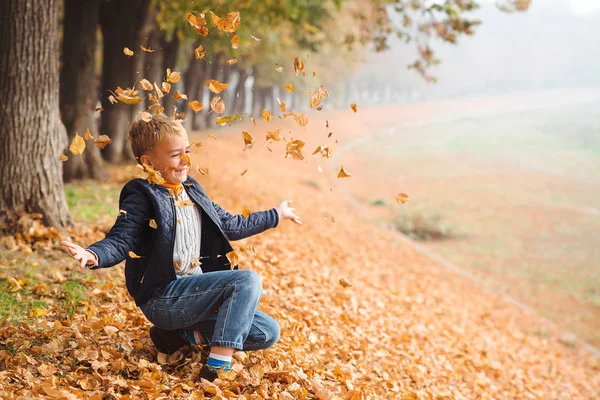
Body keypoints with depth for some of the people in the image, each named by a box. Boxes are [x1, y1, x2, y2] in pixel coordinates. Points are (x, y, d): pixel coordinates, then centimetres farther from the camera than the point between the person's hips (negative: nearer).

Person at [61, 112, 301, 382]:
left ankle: (187, 334, 9)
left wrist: (276, 215, 35)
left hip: (195, 293, 8)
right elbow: (121, 240, -18)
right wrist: (93, 255, -41)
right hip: (162, 297, -8)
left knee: (268, 333, 1)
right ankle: (216, 368, -28)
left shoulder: (192, 191, 16)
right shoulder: (142, 195, -7)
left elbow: (230, 226, 27)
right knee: (247, 280, -26)